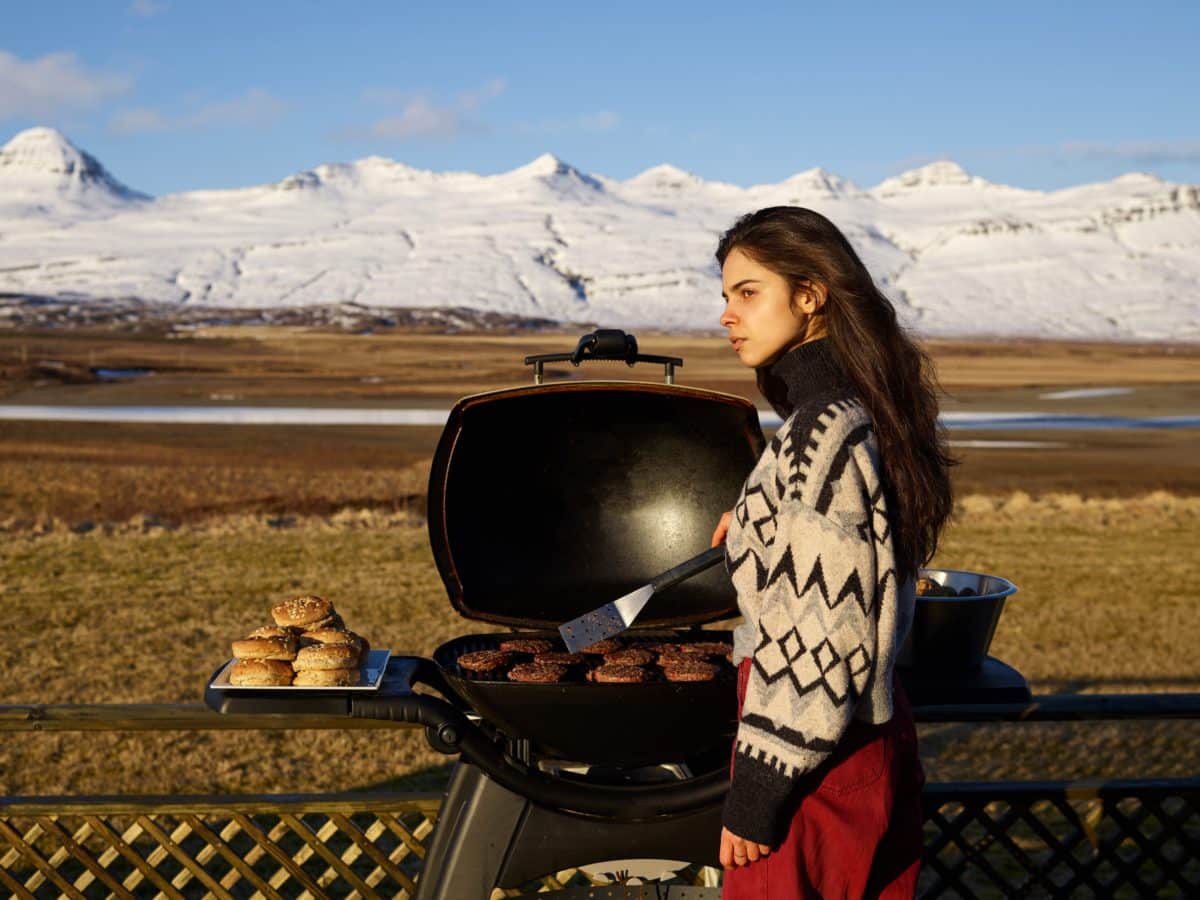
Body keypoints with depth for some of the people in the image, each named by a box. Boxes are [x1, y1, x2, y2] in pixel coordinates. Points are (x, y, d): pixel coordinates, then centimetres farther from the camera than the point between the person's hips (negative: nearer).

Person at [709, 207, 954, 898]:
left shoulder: (821, 432, -21)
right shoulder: (872, 414, 8)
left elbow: (815, 634, -23)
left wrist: (756, 795, -17)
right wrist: (756, 520, 29)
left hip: (816, 763, -9)